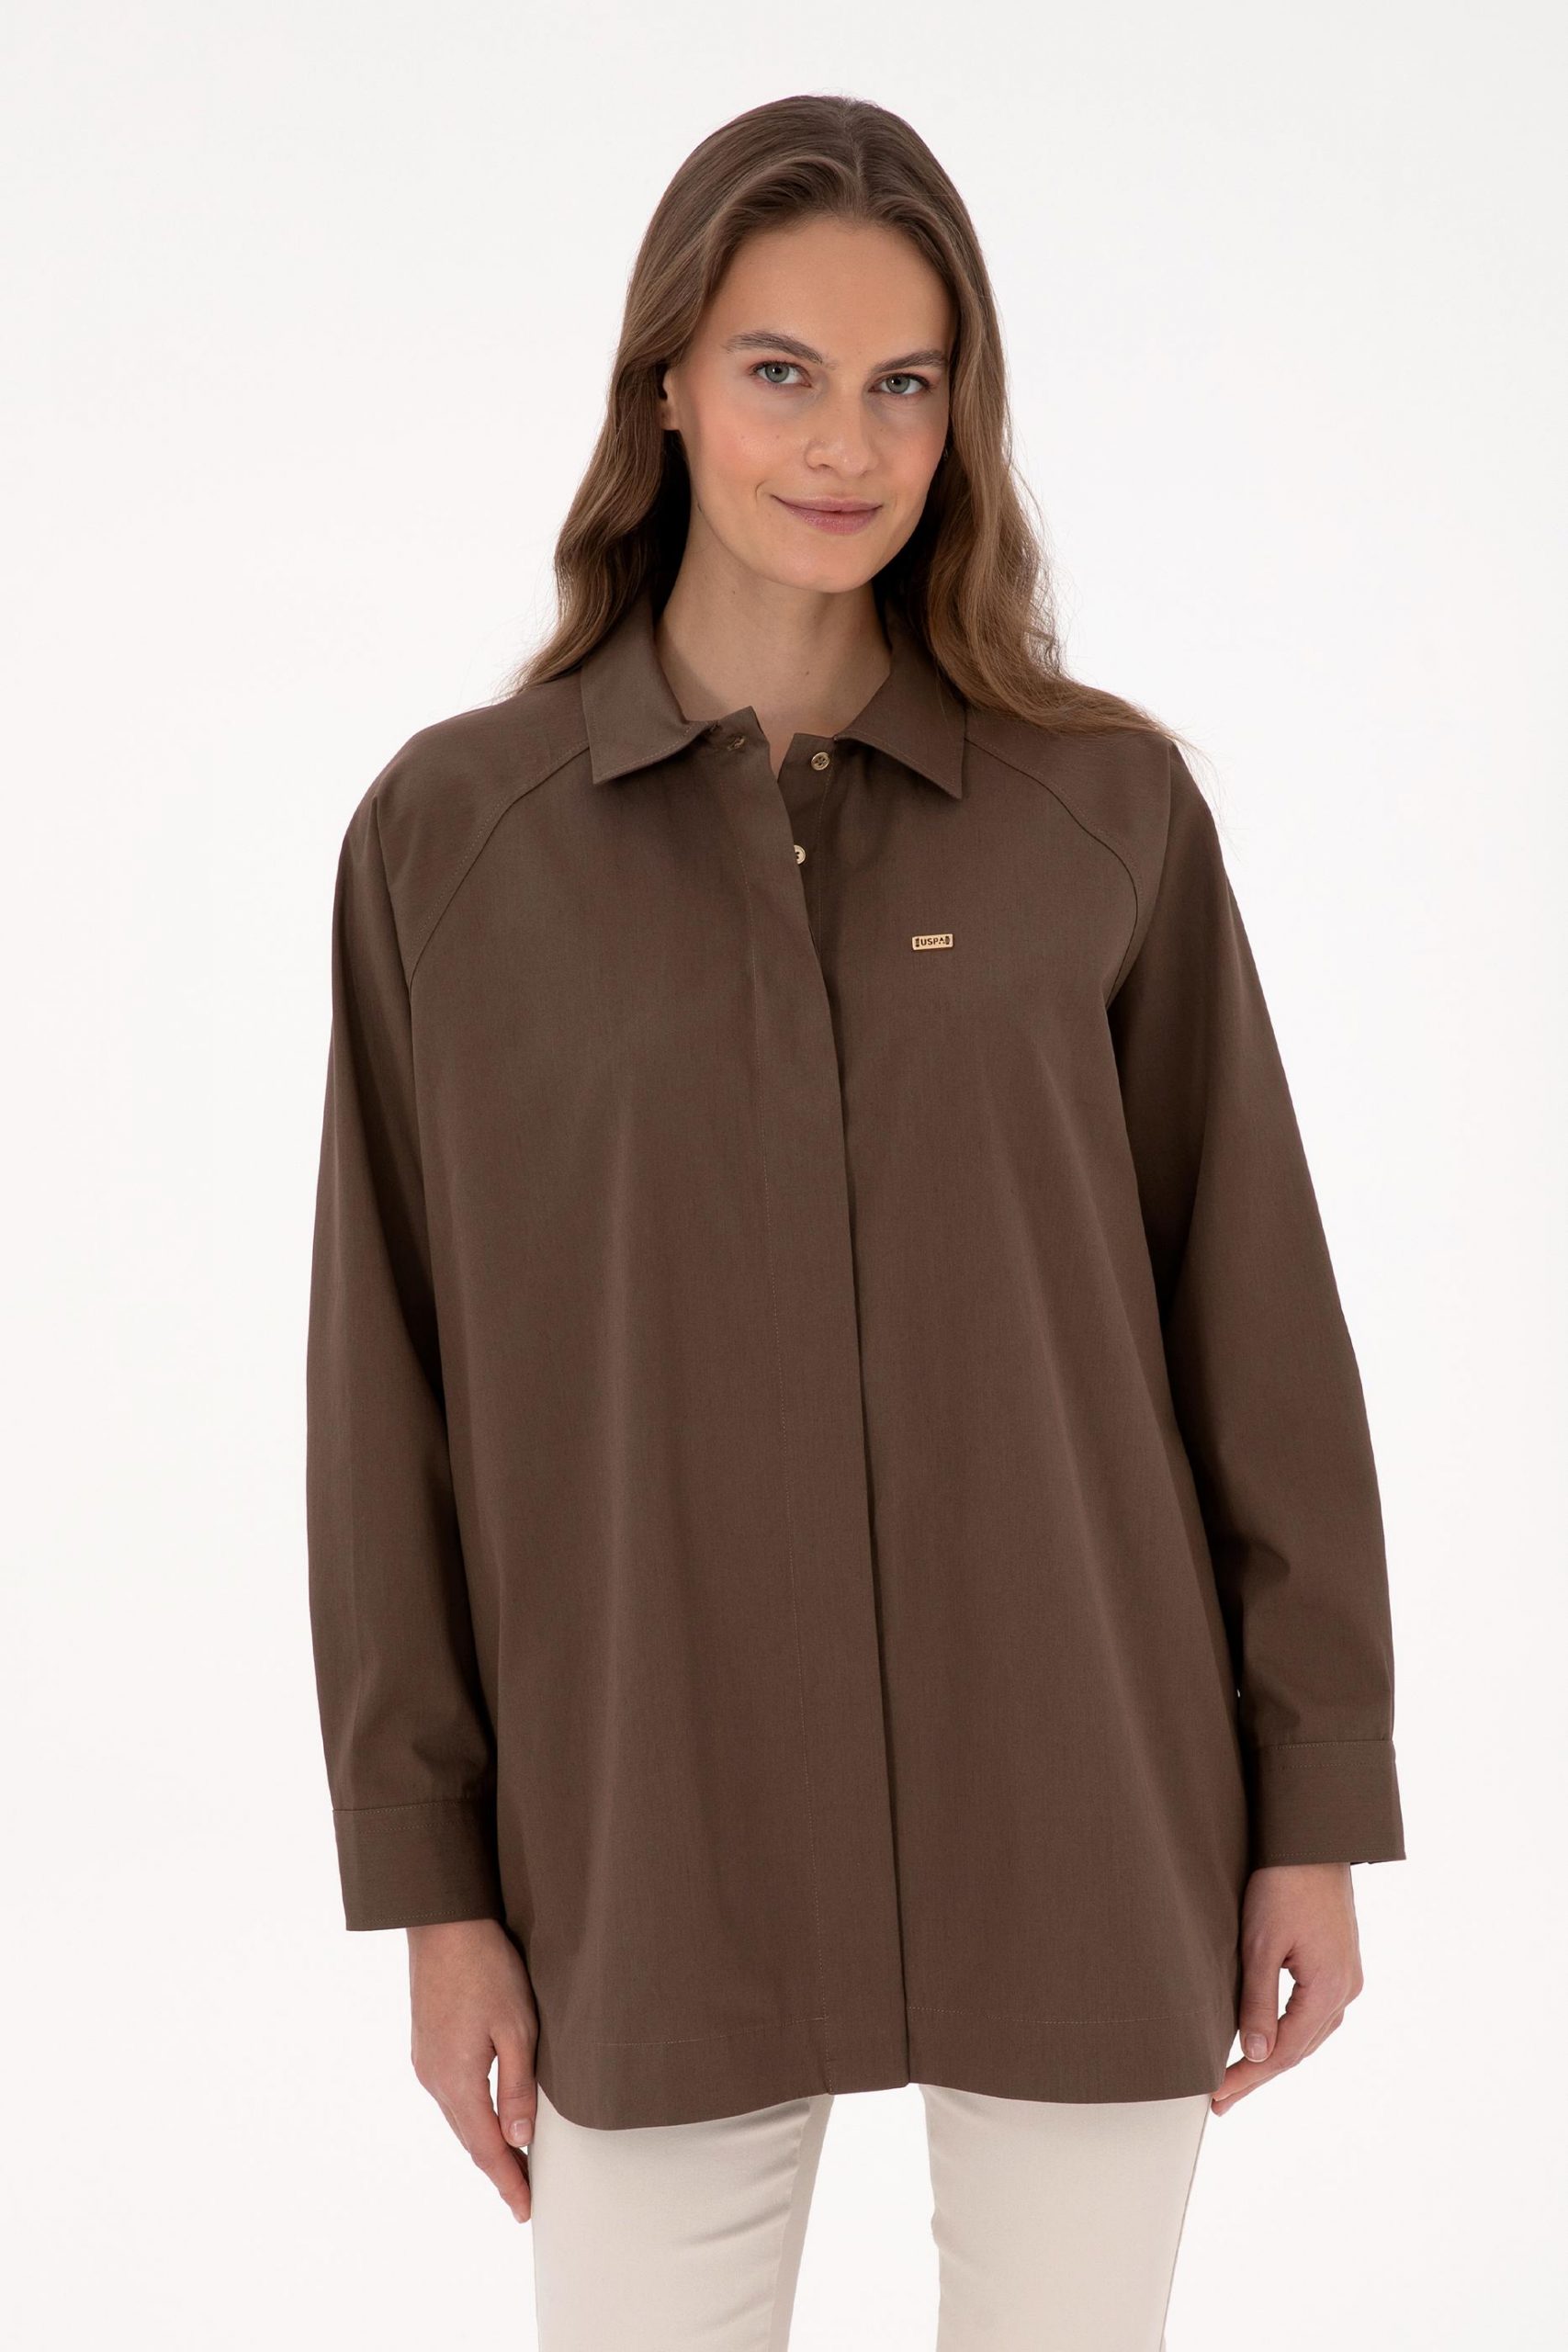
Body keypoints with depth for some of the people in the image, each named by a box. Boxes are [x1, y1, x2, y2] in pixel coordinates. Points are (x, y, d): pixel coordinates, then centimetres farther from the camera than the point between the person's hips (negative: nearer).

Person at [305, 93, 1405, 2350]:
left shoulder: (1110, 802, -1)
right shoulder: (451, 831, -1)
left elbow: (1256, 1318, 2)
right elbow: (398, 1385, 1)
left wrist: (1316, 1812, 2)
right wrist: (431, 1884, 1)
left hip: (1078, 1810, 1)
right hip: (660, 1846, 0)